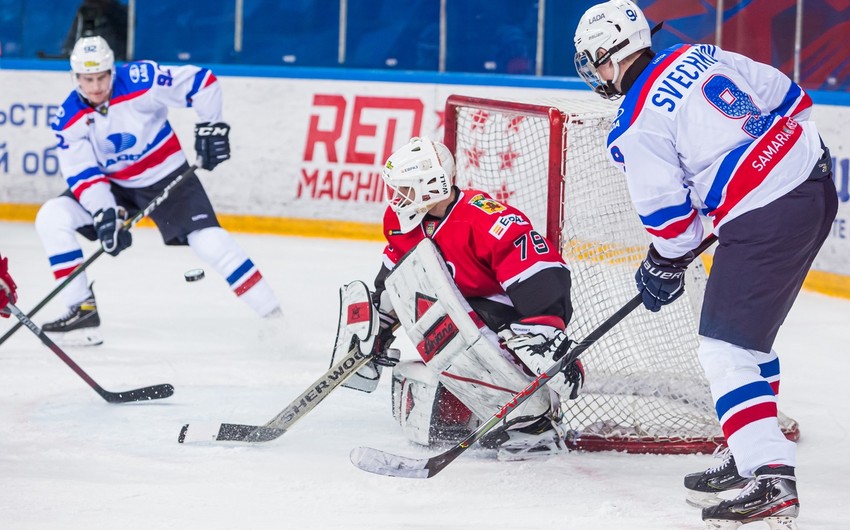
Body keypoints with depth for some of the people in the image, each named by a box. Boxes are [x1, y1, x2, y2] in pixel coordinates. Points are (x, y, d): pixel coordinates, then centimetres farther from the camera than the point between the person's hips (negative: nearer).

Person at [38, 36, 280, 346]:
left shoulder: (141, 81, -23)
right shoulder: (68, 120, -13)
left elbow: (201, 81, -17)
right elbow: (82, 175, -16)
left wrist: (211, 127, -18)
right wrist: (105, 214, -30)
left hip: (166, 177, -4)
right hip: (113, 187, 4)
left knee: (209, 242, -19)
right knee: (51, 218, -15)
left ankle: (274, 317, -10)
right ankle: (82, 309, -9)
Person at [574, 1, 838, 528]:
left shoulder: (636, 129, -10)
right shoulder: (702, 57, 10)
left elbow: (669, 214, -5)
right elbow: (791, 98, 15)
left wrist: (664, 267, 13)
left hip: (764, 220, -9)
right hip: (817, 184, 9)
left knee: (728, 350, -5)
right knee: (749, 331, 22)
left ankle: (771, 480, -13)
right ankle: (750, 454, 30)